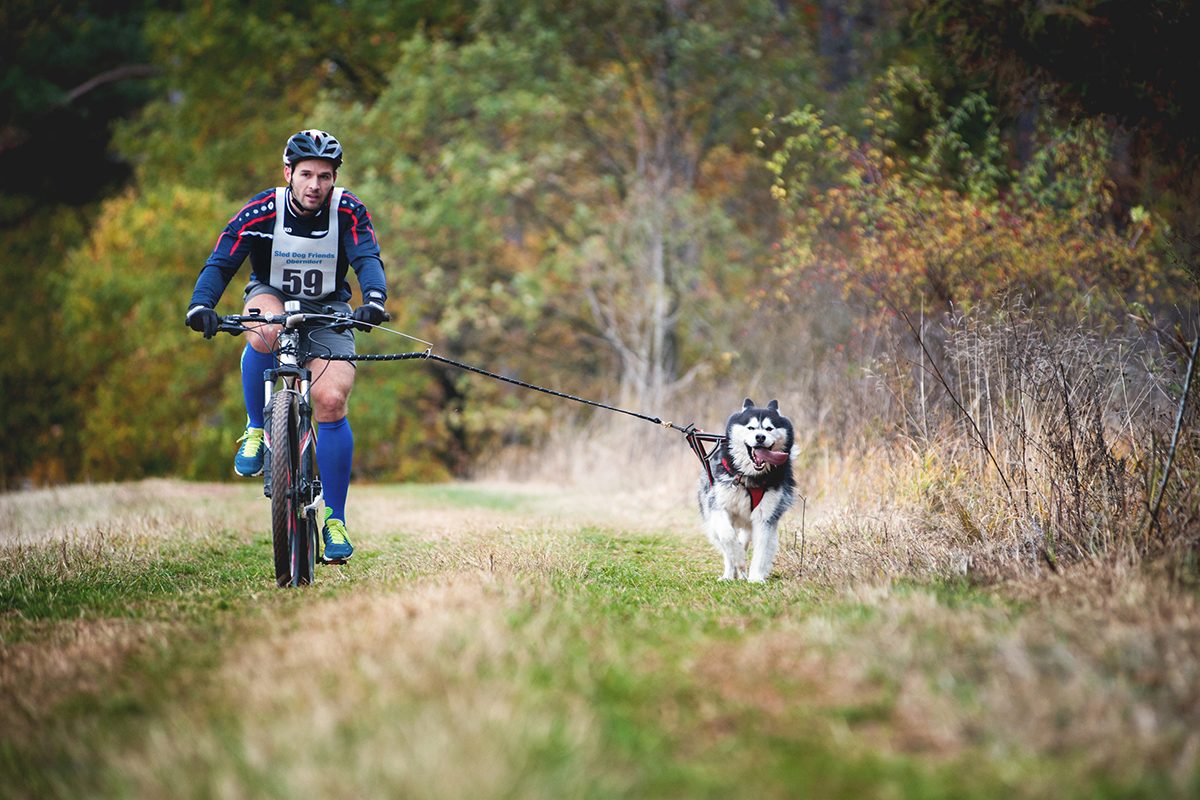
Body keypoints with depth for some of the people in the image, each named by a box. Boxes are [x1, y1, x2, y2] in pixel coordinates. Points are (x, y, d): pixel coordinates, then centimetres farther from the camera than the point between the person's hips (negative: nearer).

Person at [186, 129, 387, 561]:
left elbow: (368, 259, -30)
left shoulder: (349, 212, -18)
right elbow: (220, 262, -24)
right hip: (271, 296, 0)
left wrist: (374, 300, -51)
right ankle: (256, 430, -15)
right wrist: (201, 304, -43)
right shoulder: (261, 212, -20)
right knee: (264, 334, -39)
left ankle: (334, 520, -7)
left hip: (327, 309, 0)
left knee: (331, 400, -19)